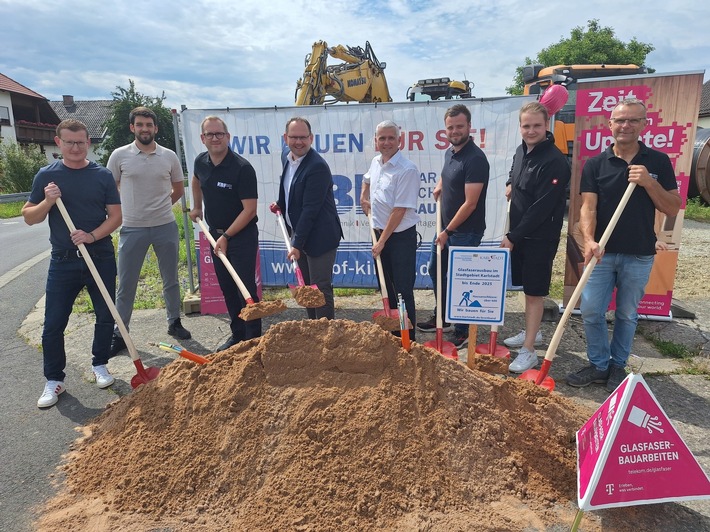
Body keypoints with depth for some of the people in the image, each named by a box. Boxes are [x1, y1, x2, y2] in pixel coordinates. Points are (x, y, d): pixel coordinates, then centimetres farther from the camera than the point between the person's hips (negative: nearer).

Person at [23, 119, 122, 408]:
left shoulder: (102, 175, 1)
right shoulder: (46, 176, 2)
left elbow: (116, 215, -1)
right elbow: (29, 217, 4)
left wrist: (92, 236, -17)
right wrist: (47, 202, -16)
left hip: (101, 258, 0)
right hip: (63, 262, 0)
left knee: (106, 317, 9)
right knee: (53, 324, 2)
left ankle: (100, 365, 30)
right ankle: (54, 380, 18)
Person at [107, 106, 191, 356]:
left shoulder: (169, 156, 2)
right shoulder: (119, 155, -2)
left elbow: (178, 190, 14)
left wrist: (157, 206, 10)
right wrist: (132, 208, 5)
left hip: (165, 226, 2)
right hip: (132, 229, -1)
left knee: (170, 279, 13)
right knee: (126, 284, 5)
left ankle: (174, 322, 30)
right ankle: (119, 334, 18)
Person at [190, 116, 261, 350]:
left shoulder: (242, 168, -19)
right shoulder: (200, 162, 1)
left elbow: (249, 209, -20)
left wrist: (226, 237, -18)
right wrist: (196, 207, 26)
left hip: (242, 236, -7)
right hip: (216, 234, 7)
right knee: (227, 288, 13)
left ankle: (254, 339, 8)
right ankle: (237, 334, 27)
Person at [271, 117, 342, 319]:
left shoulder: (317, 166, -21)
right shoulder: (289, 159, 7)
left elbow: (310, 209, -23)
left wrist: (297, 244, -22)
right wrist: (280, 204, 3)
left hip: (319, 238, -9)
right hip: (299, 235, 9)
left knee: (320, 289, 0)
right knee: (306, 287, 19)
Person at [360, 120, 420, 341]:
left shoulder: (407, 170, -19)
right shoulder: (376, 162, 6)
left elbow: (400, 210, -21)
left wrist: (382, 241, -17)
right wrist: (364, 196, 13)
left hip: (401, 236, -8)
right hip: (380, 232, 8)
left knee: (403, 289, -1)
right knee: (386, 286, 16)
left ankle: (408, 338, 13)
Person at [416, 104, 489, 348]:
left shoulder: (475, 159, -20)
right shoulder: (450, 152, 6)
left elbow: (470, 203, -23)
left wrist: (448, 231, -17)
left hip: (466, 232, -9)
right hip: (446, 227, 9)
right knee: (435, 270, 19)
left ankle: (462, 332, 19)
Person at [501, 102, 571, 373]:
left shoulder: (555, 161, -20)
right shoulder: (522, 151, 6)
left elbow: (542, 208, -23)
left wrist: (513, 237, -21)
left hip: (541, 237, -8)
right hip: (520, 233, 8)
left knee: (534, 291, -2)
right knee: (527, 287, 19)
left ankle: (529, 351, 7)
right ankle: (532, 332, 36)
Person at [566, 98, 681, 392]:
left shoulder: (658, 162, 0)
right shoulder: (595, 164, 0)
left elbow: (673, 208, -1)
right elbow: (588, 207, -9)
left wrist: (649, 182, -17)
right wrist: (589, 241, -25)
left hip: (639, 255, 0)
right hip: (602, 252, 0)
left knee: (627, 314, 12)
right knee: (591, 312, 2)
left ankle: (617, 366, 29)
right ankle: (598, 365, 20)